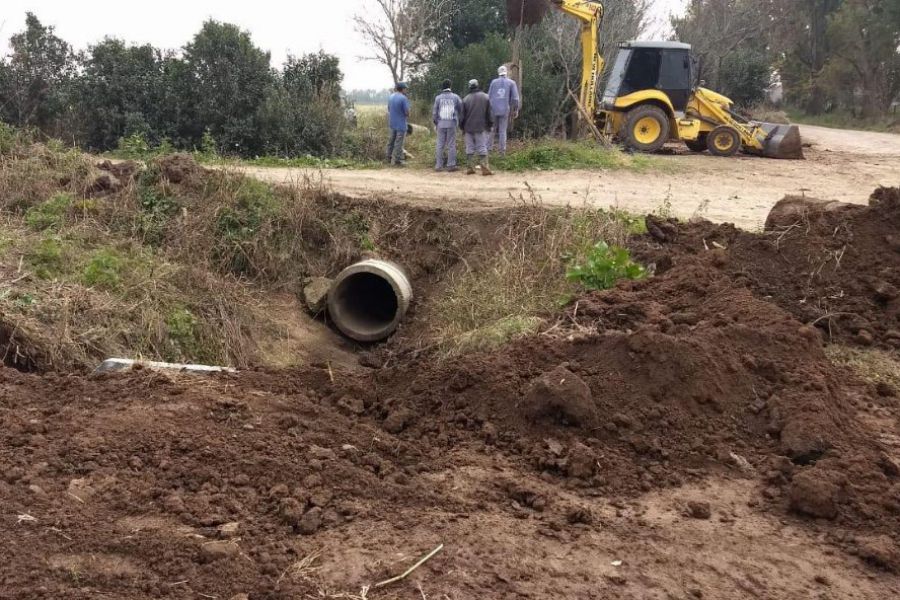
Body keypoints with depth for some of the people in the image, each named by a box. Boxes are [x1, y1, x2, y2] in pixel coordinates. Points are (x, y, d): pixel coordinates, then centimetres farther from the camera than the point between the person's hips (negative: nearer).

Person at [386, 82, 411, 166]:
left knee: (391, 141, 18)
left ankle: (389, 158, 25)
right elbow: (407, 112, -18)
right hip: (401, 124, -7)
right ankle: (397, 160, 1)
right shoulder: (403, 98, -18)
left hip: (392, 123, 7)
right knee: (399, 143, -2)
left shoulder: (391, 97, 6)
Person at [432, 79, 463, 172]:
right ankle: (451, 165, 1)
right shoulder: (455, 97, 0)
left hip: (441, 124, 1)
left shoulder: (438, 98, 1)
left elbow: (434, 112, 4)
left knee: (440, 145, 6)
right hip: (452, 124, -1)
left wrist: (435, 122, 16)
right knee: (451, 145, 2)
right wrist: (458, 120, 21)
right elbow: (461, 110, 5)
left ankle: (439, 165, 5)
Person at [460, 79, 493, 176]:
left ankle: (470, 168, 6)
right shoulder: (485, 97, 0)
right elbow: (489, 113, 3)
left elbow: (463, 115, 5)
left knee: (469, 148, 6)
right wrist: (489, 126, 10)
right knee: (482, 148, -1)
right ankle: (484, 168, -8)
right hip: (481, 128, -1)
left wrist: (462, 127, 14)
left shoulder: (466, 99, 1)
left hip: (469, 128, 1)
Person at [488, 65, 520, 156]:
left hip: (493, 110, 1)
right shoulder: (511, 83, 0)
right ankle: (502, 151, 4)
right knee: (503, 131, 5)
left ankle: (489, 147, 7)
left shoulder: (494, 82, 3)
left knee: (492, 129, 14)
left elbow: (489, 96, 5)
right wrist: (516, 110, 2)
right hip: (505, 110, -1)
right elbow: (515, 98, -4)